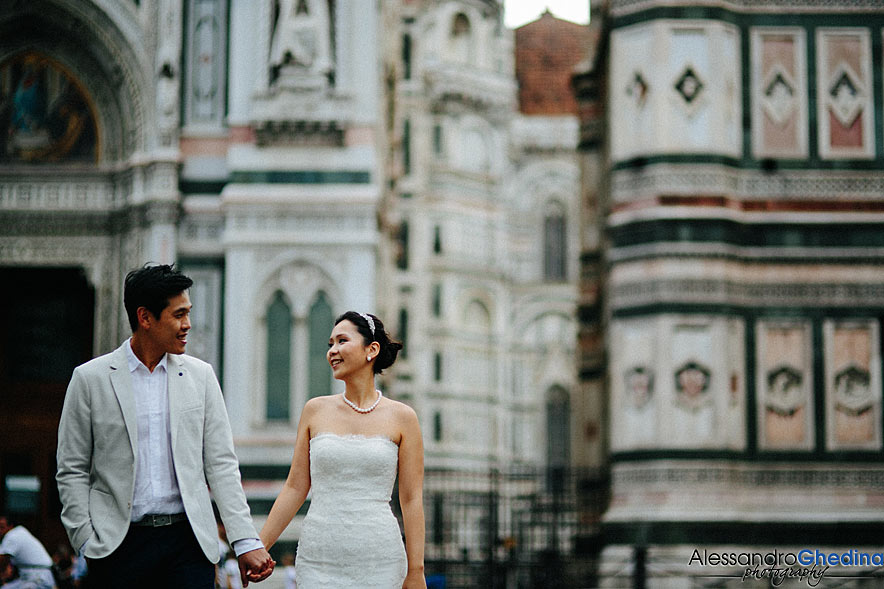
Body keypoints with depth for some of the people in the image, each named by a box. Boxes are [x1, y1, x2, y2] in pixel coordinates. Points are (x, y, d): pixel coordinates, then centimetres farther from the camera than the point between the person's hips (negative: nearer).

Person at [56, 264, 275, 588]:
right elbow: (72, 471, 3)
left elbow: (221, 464, 7)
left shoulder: (200, 375, 9)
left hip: (189, 539, 2)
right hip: (119, 546, -2)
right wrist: (87, 542, -6)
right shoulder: (91, 378, 1)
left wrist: (245, 541, 0)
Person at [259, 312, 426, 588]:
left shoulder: (401, 417, 1)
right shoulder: (315, 410, 7)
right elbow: (295, 487, 9)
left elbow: (412, 500, 1)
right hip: (319, 562, 2)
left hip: (378, 563, -1)